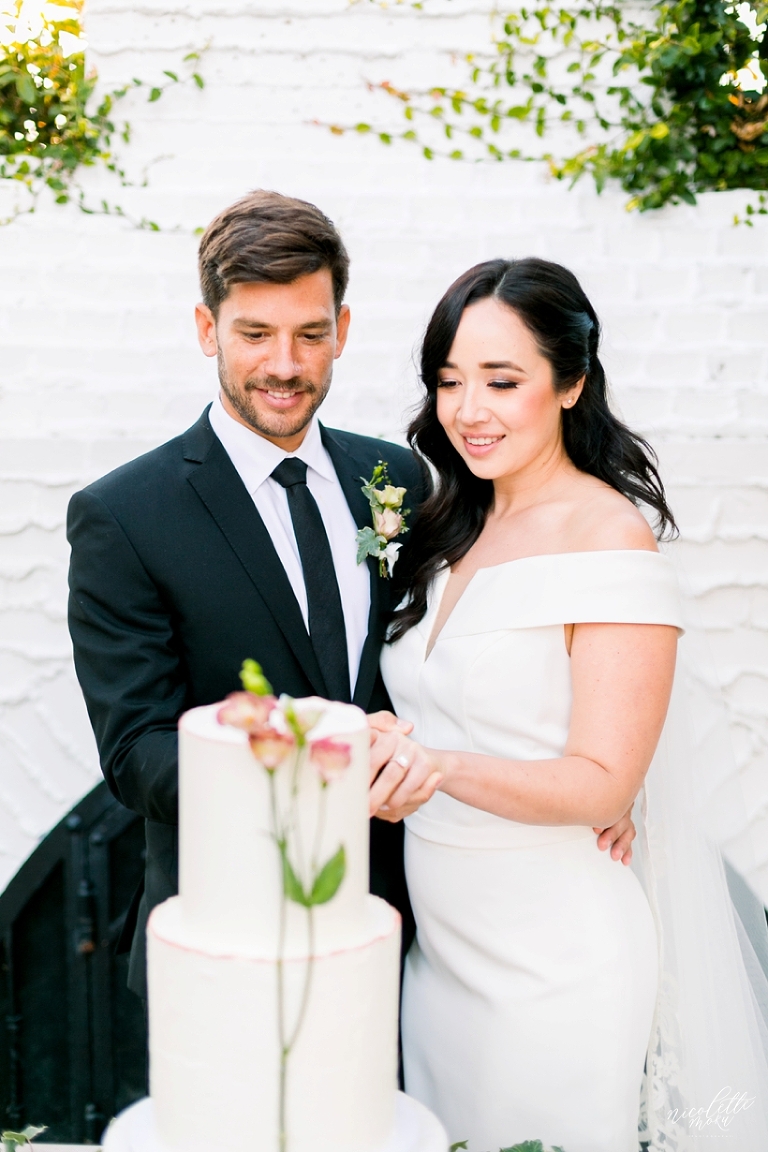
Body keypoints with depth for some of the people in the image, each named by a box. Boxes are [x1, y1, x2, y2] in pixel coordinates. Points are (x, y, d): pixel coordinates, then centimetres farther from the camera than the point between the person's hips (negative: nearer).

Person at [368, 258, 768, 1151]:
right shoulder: (449, 526, 7)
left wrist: (443, 767, -33)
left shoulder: (611, 542, -15)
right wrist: (382, 744, -9)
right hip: (441, 942, 7)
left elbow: (602, 783, -18)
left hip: (558, 960, -7)